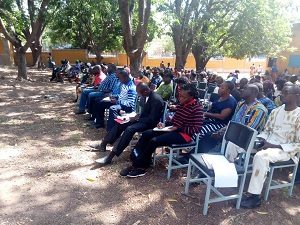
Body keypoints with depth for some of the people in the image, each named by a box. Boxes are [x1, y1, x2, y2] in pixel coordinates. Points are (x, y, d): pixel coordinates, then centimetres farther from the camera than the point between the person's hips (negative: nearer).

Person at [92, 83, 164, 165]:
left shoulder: (156, 100, -24)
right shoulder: (145, 97, 1)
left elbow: (152, 119, -24)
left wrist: (138, 118, -19)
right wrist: (138, 116, -3)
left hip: (151, 123, -9)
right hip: (142, 118, 9)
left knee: (130, 129, -31)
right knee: (120, 124, 0)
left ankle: (110, 157, -28)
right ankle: (103, 144, 10)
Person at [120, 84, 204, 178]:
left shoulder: (197, 108, -16)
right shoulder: (182, 104, 6)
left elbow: (197, 129, -19)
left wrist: (178, 128, -20)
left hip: (184, 134, -8)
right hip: (174, 129, 9)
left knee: (154, 141, -23)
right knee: (146, 134, -5)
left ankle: (141, 167, -5)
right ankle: (135, 161, -4)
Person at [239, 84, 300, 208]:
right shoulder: (275, 111, 9)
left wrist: (274, 146, -21)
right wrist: (259, 139, -6)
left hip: (285, 150, -6)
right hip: (267, 144, 7)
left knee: (260, 156, -38)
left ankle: (255, 197, -25)